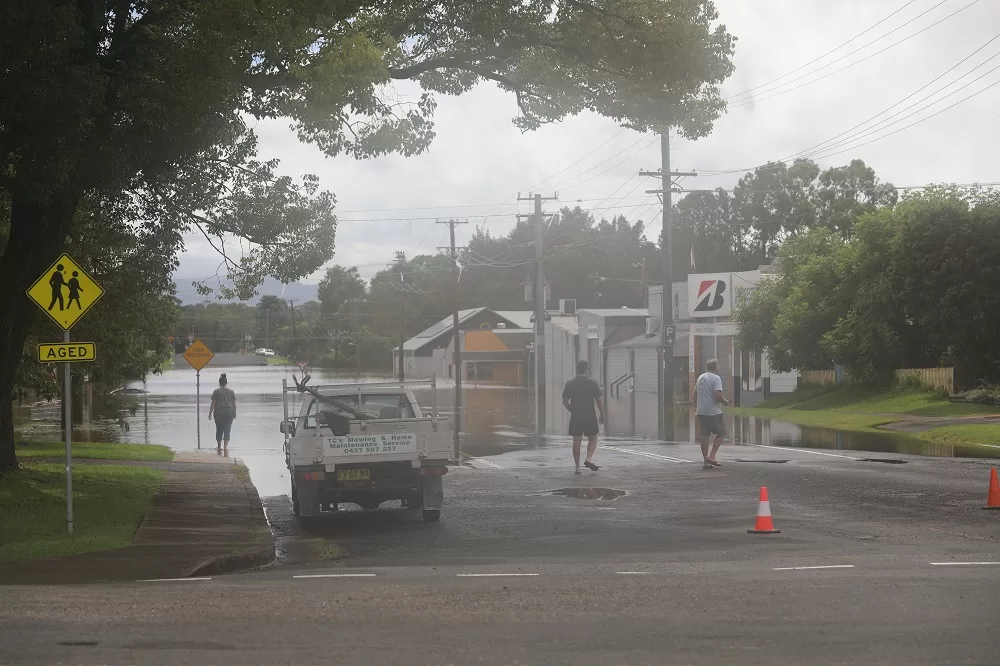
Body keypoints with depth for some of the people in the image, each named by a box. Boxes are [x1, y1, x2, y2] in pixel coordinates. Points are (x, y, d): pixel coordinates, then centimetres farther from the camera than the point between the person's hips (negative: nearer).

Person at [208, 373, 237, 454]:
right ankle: (225, 447, -12)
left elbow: (213, 404, -5)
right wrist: (234, 413, 17)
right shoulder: (231, 391, 4)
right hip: (229, 412, 1)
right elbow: (234, 403, 7)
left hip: (219, 413, -1)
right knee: (227, 430, 1)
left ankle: (219, 447, 22)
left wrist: (210, 414, 2)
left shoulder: (216, 392, -4)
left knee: (219, 430, 13)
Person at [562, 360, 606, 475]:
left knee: (576, 442, 6)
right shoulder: (592, 383, -4)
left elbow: (565, 402, 4)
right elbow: (599, 400, -5)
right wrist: (602, 415, 4)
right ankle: (589, 459, -8)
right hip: (590, 417, -2)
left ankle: (577, 467, 5)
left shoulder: (570, 384, 1)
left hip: (575, 418, 2)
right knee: (592, 439, 14)